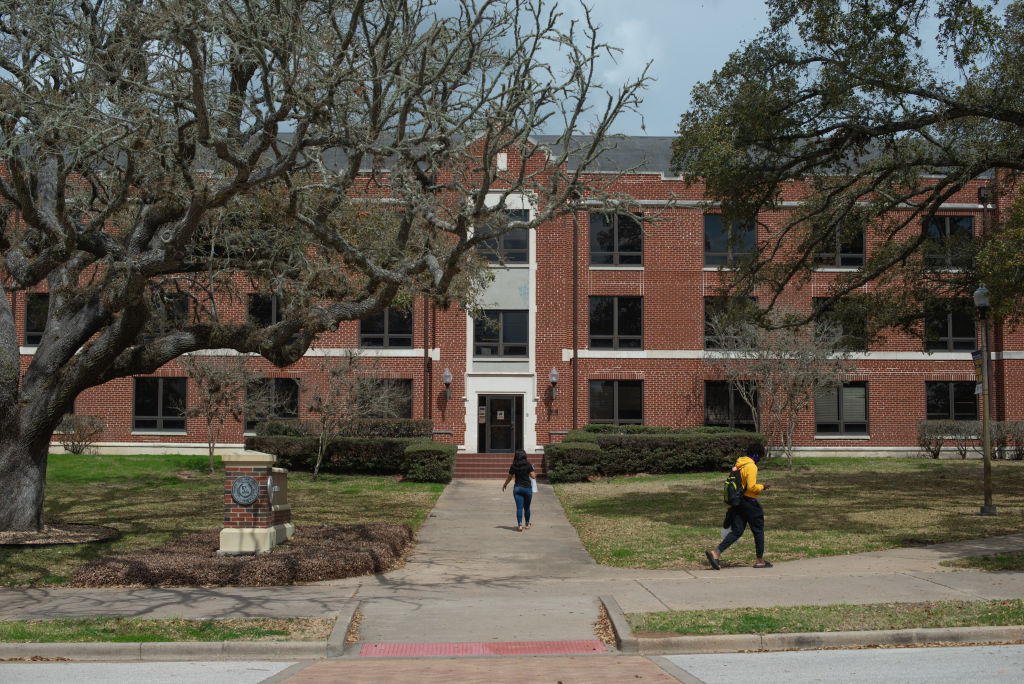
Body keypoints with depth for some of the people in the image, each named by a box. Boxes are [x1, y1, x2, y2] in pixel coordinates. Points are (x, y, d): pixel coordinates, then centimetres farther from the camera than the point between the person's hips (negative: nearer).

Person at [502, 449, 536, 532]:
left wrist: (504, 485, 23)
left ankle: (520, 525, -14)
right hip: (527, 488, 0)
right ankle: (527, 524, 28)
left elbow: (509, 477, 6)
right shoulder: (528, 465, -6)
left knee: (519, 507, -1)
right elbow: (533, 476, -8)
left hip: (517, 488, 0)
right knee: (527, 507, 15)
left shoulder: (513, 466, -2)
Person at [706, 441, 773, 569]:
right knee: (758, 530, 8)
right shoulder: (751, 466, -15)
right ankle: (760, 560, 16)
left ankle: (716, 552, -9)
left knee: (736, 531, 5)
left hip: (737, 501, 8)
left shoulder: (738, 464, 13)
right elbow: (751, 487, -23)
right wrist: (762, 487, -4)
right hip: (749, 502, -8)